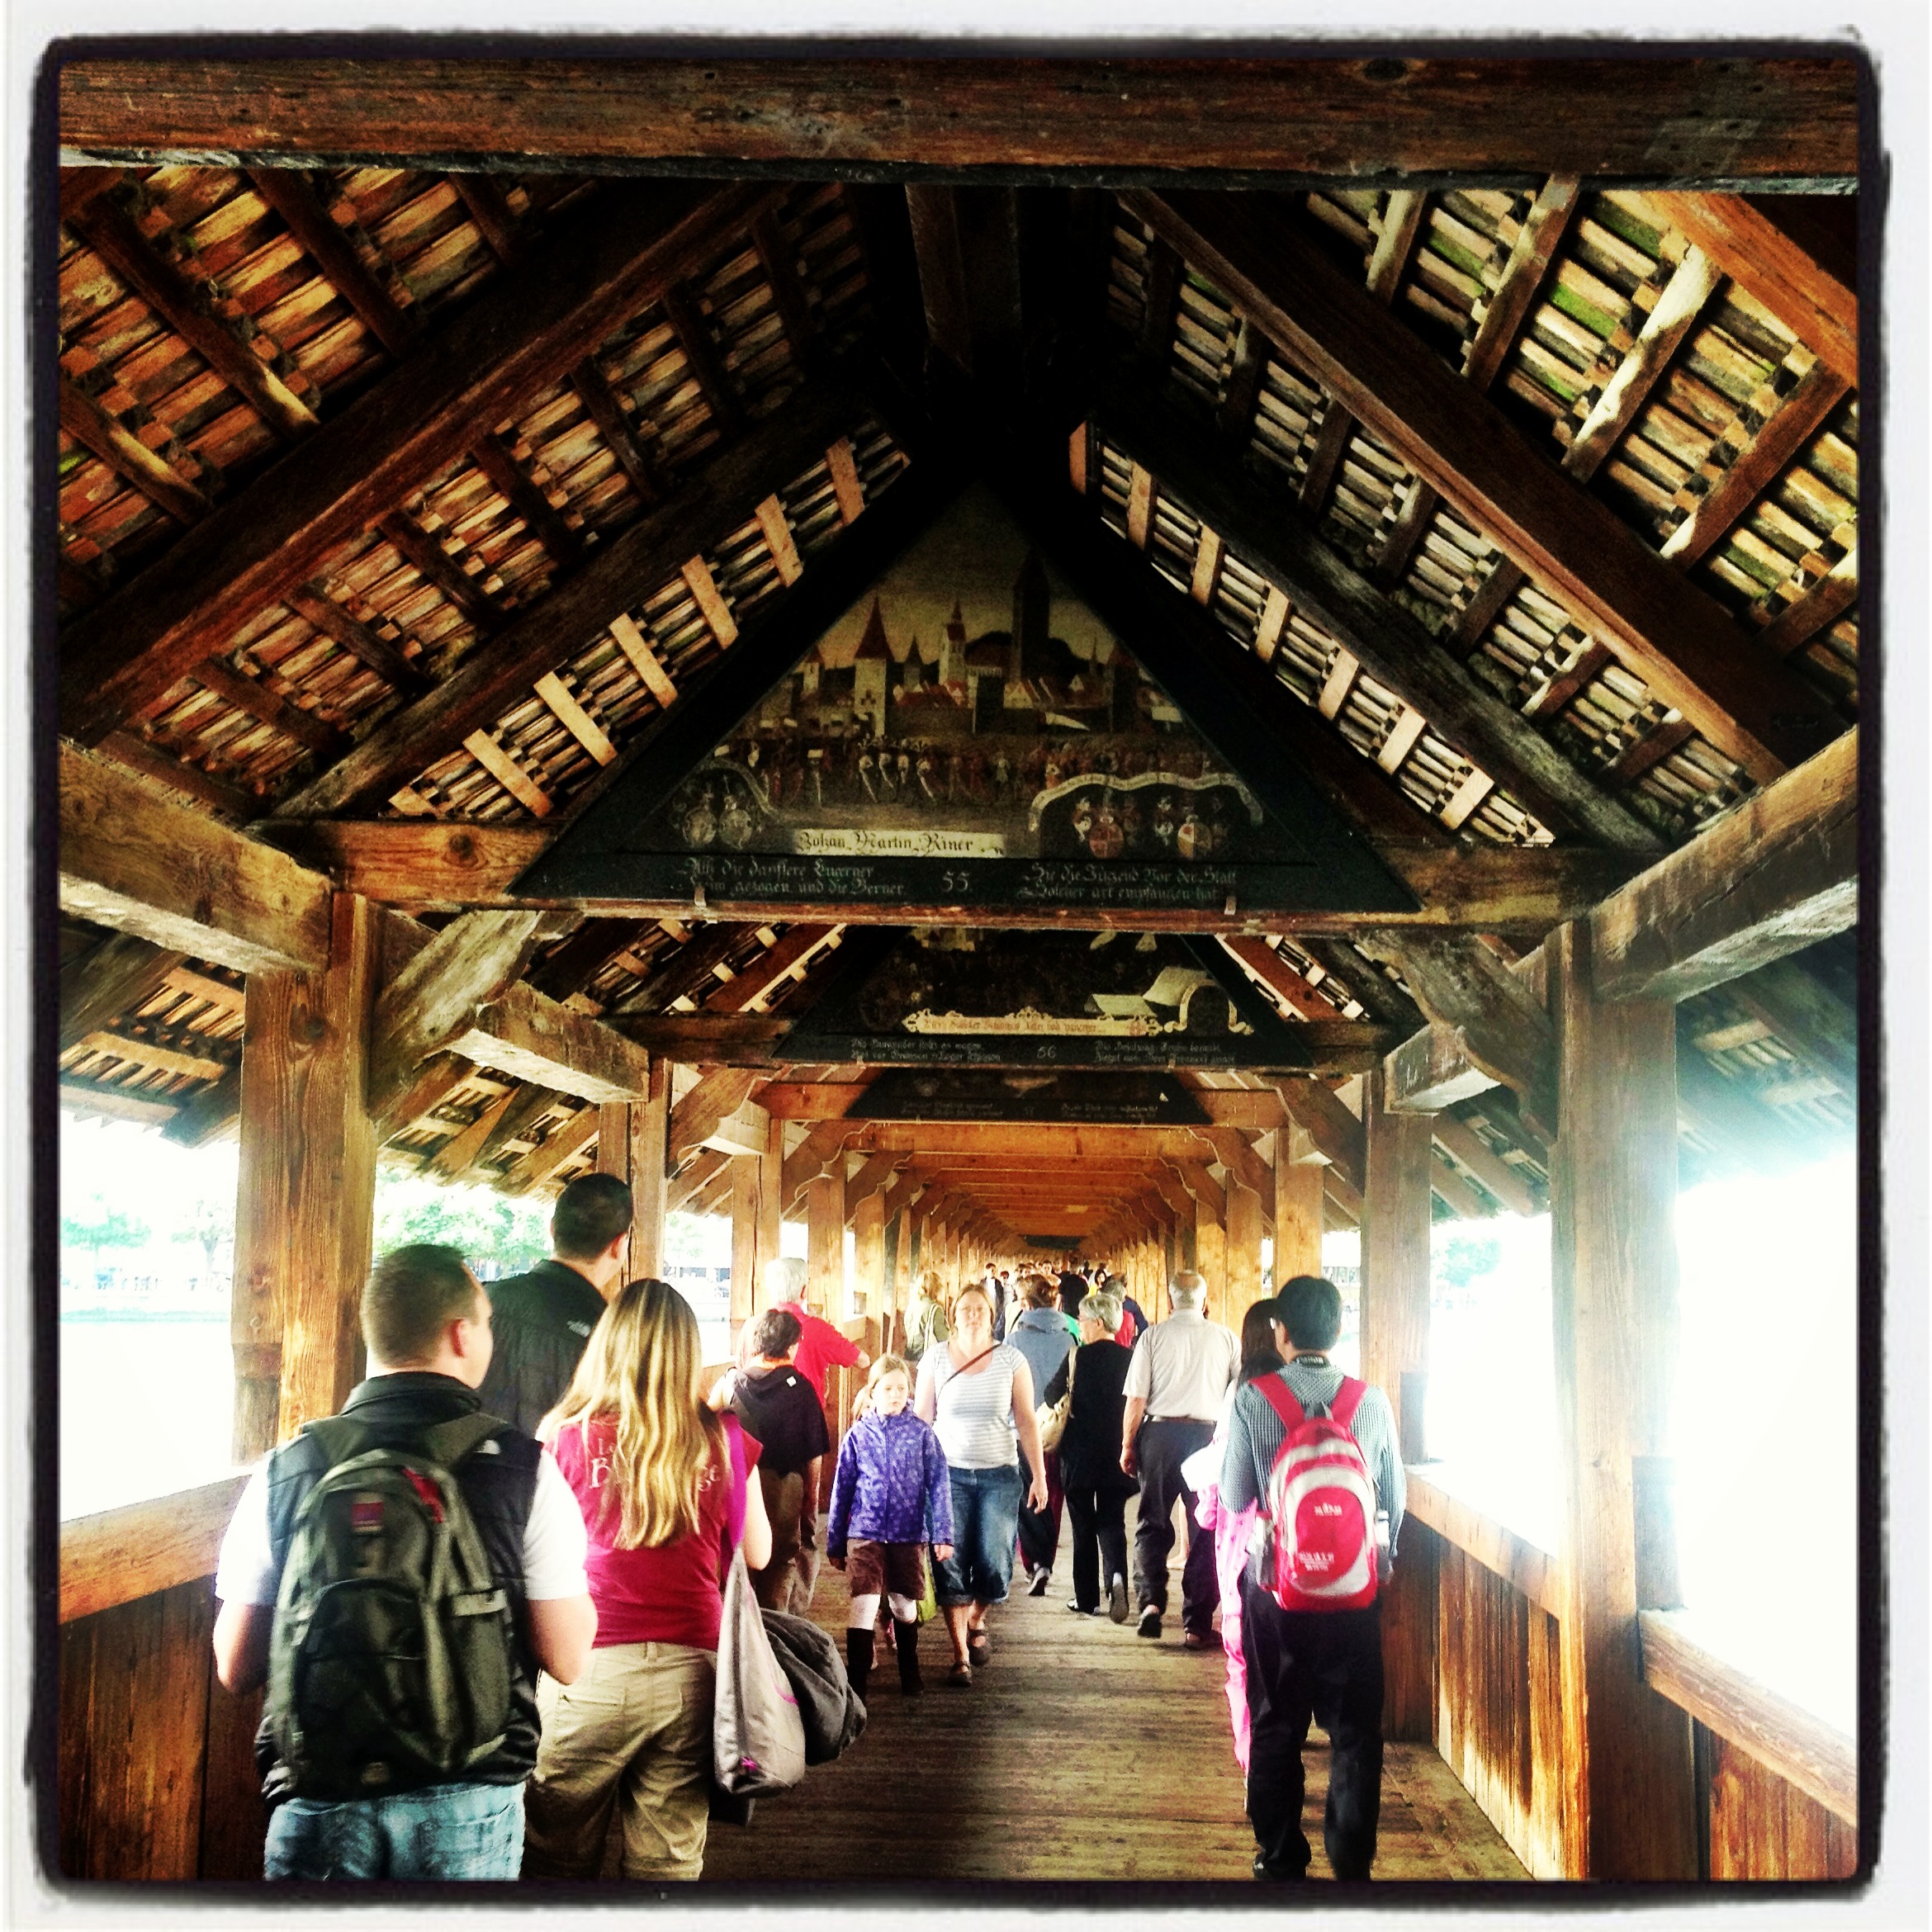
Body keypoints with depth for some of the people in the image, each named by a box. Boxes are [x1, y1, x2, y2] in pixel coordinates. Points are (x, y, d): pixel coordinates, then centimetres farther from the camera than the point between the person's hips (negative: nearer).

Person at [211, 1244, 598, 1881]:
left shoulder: (284, 1471, -2)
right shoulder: (524, 1469, -8)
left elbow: (236, 1668, 2)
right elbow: (567, 1660, -6)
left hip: (318, 1800, 1)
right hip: (468, 1800, -1)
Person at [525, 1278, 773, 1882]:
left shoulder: (565, 1437, -5)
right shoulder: (723, 1440, 0)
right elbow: (757, 1553, 11)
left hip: (589, 1672, -2)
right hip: (689, 1672, 2)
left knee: (558, 1862, 11)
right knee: (669, 1866, 10)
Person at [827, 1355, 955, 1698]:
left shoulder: (921, 1434, 0)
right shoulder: (857, 1435, 1)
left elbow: (938, 1486, -2)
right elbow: (842, 1490, 7)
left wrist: (943, 1534, -10)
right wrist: (834, 1542, 10)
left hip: (909, 1534, 1)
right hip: (865, 1533, -1)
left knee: (905, 1607, 14)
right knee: (864, 1606, -13)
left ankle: (909, 1676, 34)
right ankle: (856, 1682, -7)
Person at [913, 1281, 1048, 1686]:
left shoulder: (1011, 1360, 1)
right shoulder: (935, 1358, 2)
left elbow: (1027, 1421, 3)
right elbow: (920, 1419, 5)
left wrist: (1039, 1476, -2)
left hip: (999, 1474, 0)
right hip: (949, 1474, 0)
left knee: (995, 1566, -2)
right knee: (951, 1566, -3)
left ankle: (976, 1621, 30)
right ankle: (961, 1656, 7)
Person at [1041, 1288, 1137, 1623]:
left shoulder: (1078, 1357, -12)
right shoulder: (1129, 1358, -4)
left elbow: (1051, 1396, -5)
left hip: (1080, 1454, -2)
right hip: (1117, 1454, 2)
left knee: (1083, 1526, 8)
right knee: (1112, 1522, 10)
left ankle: (1087, 1598, 11)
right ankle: (1116, 1577, -16)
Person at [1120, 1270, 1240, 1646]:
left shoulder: (1154, 1336, 0)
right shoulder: (1226, 1339, 2)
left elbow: (1137, 1398, -2)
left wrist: (1128, 1445, 7)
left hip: (1160, 1433, 0)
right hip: (1208, 1436, 0)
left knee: (1153, 1522, 14)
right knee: (1205, 1531, 7)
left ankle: (1151, 1599, -4)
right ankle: (1196, 1625, 9)